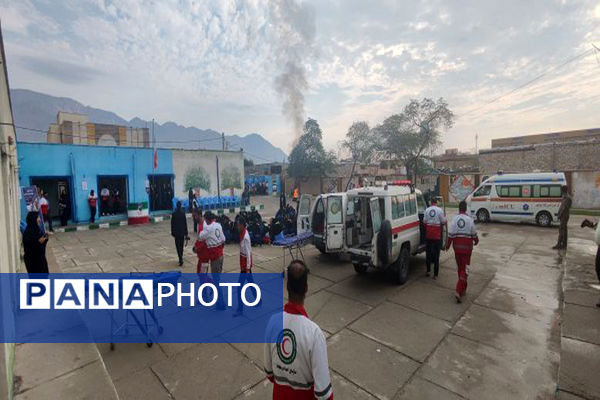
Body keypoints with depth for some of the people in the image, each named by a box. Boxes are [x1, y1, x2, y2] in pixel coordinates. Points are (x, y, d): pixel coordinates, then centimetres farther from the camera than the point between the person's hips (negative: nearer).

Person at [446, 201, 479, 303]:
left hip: (457, 247, 2)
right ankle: (459, 291, -11)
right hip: (467, 247, -2)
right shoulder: (470, 220, -7)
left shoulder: (454, 219, -4)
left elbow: (450, 234, -5)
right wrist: (476, 241, 24)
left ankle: (463, 289, 30)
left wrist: (448, 245, 8)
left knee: (460, 268, 17)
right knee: (465, 269, 1)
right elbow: (474, 234, 2)